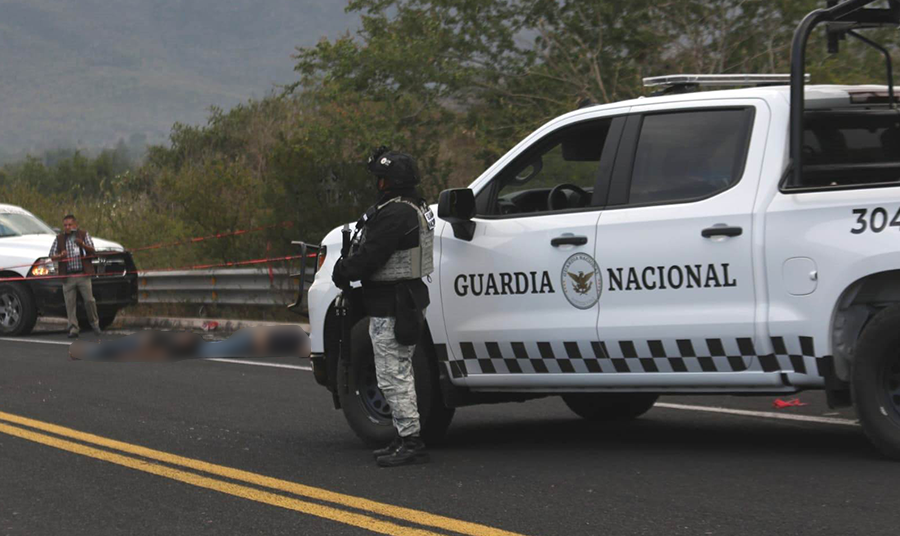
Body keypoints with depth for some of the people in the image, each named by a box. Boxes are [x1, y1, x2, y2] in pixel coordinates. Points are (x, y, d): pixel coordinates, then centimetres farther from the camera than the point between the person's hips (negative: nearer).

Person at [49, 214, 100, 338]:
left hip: (83, 275, -1)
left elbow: (92, 251, -2)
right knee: (70, 303, -2)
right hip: (68, 276, 1)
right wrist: (59, 256, -13)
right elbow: (52, 255, 10)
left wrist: (83, 245, -22)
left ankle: (94, 322, 19)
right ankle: (73, 328, 0)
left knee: (89, 300, -3)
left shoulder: (83, 235, 7)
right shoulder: (59, 238, 12)